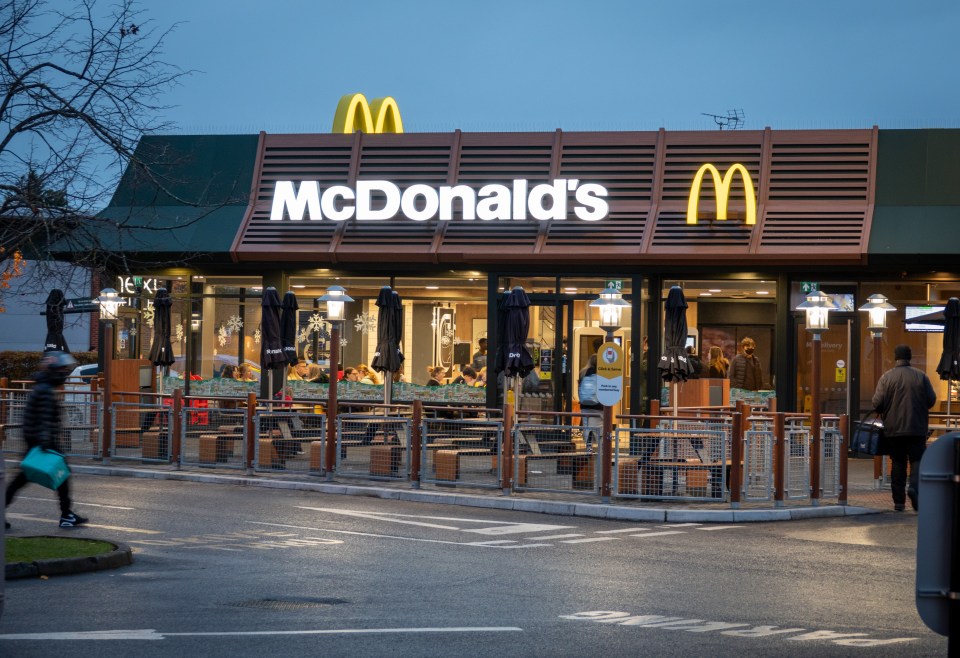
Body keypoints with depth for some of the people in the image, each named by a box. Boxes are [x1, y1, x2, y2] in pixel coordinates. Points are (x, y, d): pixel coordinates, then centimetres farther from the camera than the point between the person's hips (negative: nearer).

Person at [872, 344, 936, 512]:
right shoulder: (921, 376, -2)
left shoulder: (886, 377, -3)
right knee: (917, 460, 3)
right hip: (917, 428, -1)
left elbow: (877, 403, -7)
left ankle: (899, 501, 9)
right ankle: (914, 486, -25)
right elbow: (931, 399, 1)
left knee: (898, 463, 8)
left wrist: (884, 413, 15)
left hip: (893, 429, 1)